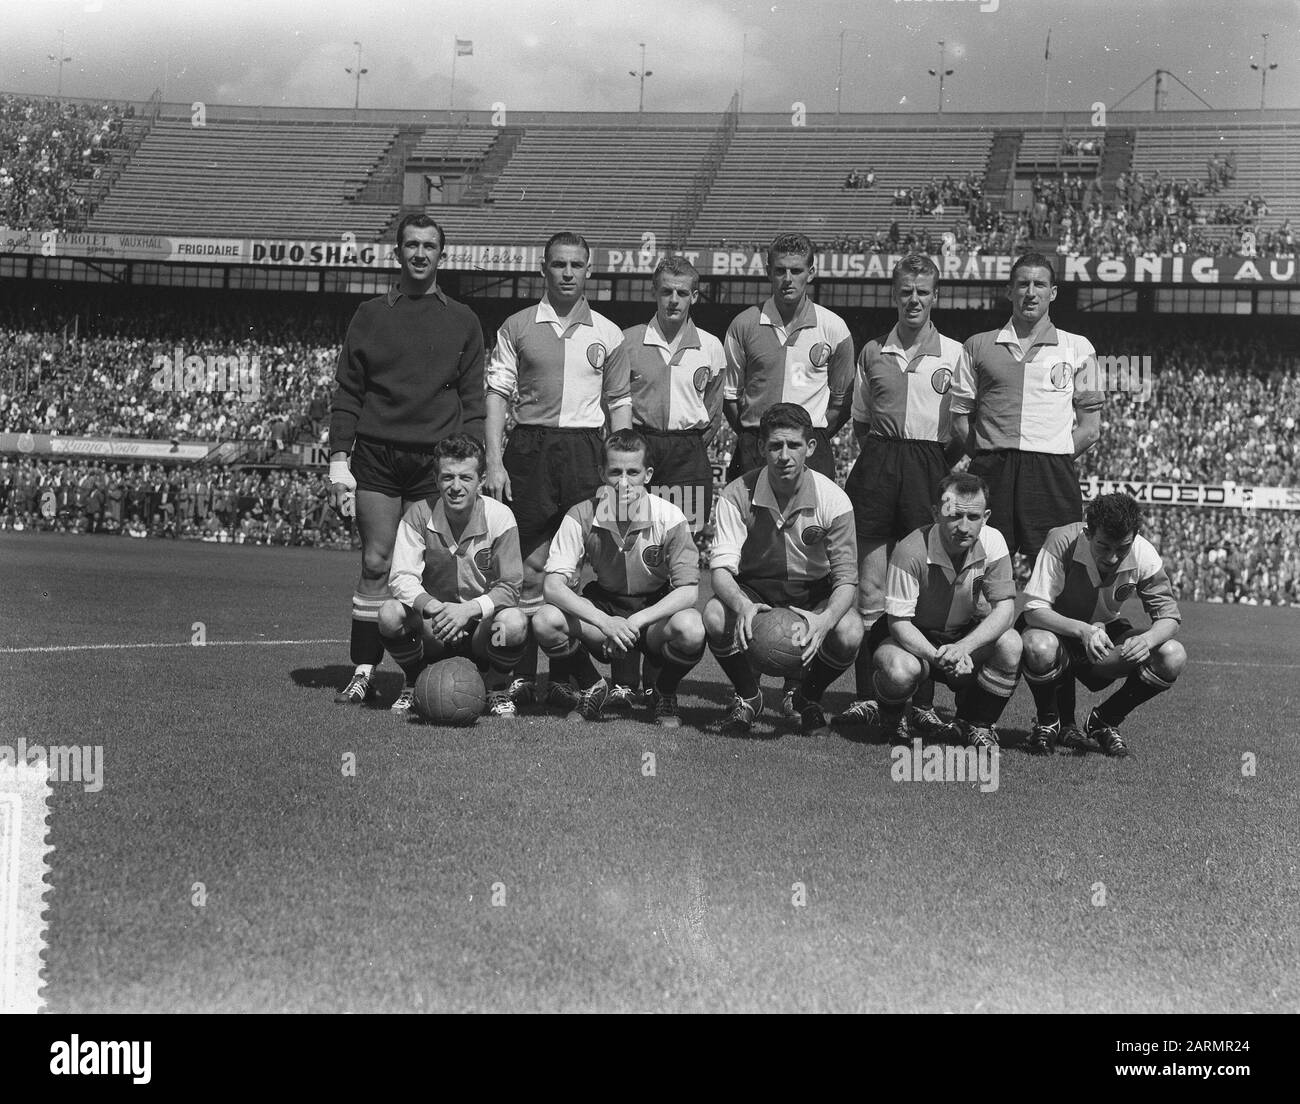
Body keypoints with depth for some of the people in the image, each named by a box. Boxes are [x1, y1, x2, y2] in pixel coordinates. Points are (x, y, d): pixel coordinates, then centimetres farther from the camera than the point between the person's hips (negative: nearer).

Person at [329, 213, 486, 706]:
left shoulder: (462, 321, 11)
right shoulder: (370, 315, 11)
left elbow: (473, 401, 8)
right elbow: (347, 392, 9)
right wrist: (339, 458, -1)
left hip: (437, 458, 0)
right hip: (377, 456, 0)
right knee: (376, 563, -4)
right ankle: (363, 670, 1)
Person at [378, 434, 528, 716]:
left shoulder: (500, 517, -11)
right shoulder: (419, 514, -9)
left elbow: (509, 588, -12)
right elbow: (401, 578, -15)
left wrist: (470, 609, -30)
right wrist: (434, 607, -34)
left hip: (481, 623, -1)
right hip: (432, 633, 1)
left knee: (514, 623, -34)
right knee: (390, 614, -29)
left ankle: (497, 691, 1)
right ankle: (413, 685, 4)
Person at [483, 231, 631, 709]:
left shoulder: (608, 334, 11)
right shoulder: (517, 326, 8)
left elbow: (620, 404, 12)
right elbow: (496, 394, 5)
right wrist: (493, 461, -5)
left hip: (585, 449, 1)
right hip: (529, 446, -1)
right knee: (528, 566, -3)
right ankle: (521, 674, 2)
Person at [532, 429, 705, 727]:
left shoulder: (669, 518, -17)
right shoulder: (582, 517, -14)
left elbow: (688, 591, -19)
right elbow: (553, 586, -20)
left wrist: (636, 621, -32)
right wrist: (604, 622, -35)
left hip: (655, 612, -1)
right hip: (602, 609, 1)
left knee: (690, 629, -35)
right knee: (545, 621, -27)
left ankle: (664, 693, 1)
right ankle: (592, 688, 4)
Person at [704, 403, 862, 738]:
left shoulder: (832, 499, -16)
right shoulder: (737, 495, -14)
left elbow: (846, 578, -17)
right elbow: (721, 567, -20)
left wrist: (825, 619, -39)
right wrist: (742, 605, -44)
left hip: (814, 595, 0)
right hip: (753, 592, 0)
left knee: (849, 633, -32)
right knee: (715, 617, -33)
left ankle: (808, 698, 6)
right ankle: (748, 697, 1)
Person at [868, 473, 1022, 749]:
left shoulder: (992, 543, -16)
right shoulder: (911, 551, -28)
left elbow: (1005, 608, -17)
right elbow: (898, 622, -25)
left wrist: (962, 648, -35)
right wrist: (938, 657, -42)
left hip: (965, 633, 4)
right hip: (912, 636, -4)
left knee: (1011, 644, -26)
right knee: (901, 671, -37)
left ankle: (977, 723, 0)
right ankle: (892, 720, 4)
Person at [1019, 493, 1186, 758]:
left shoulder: (1144, 555, -19)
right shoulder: (1062, 543, -28)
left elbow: (1169, 616, -14)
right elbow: (1033, 610, -30)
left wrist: (1147, 639, -38)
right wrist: (1082, 630, -47)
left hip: (1106, 631, 3)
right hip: (1059, 629, -3)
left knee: (1173, 657, -22)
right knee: (1039, 647, -40)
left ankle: (1105, 721, 3)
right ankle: (1047, 722, -5)